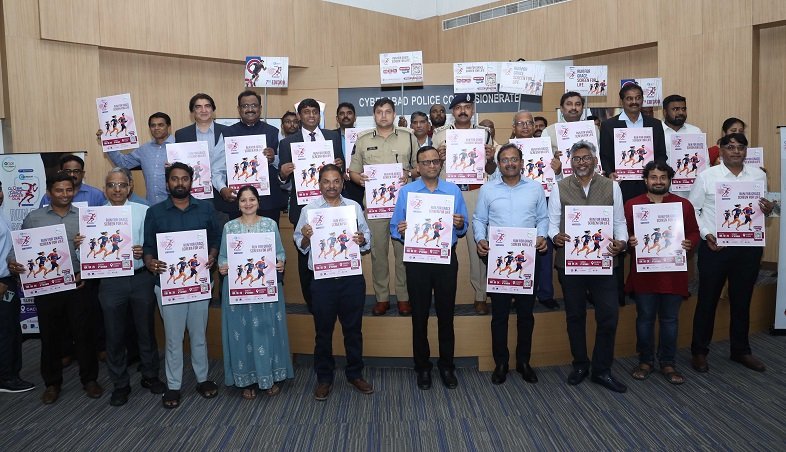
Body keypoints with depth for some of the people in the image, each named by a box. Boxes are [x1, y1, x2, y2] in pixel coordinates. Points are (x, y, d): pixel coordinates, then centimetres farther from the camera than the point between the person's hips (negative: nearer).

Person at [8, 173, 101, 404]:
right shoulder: (33, 218, 6)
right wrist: (13, 262, -13)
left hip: (79, 285, -1)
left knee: (84, 334, 6)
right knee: (50, 336, 10)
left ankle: (89, 378, 21)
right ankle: (52, 382, 25)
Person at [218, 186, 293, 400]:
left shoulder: (270, 224, 4)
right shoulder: (230, 227, 5)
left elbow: (280, 252, 5)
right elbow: (223, 256, 7)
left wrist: (280, 263, -16)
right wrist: (222, 267, -14)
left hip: (267, 286, 0)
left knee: (267, 330, 5)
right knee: (242, 332, 5)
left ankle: (272, 376, 19)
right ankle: (246, 379, 17)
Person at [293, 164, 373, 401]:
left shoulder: (354, 207, 7)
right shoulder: (309, 209, 2)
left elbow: (368, 236, 9)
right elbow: (300, 245, 2)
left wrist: (362, 239, -13)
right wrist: (305, 237, -19)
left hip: (352, 277, 2)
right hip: (322, 278, -1)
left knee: (353, 329, 12)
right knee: (323, 331, 9)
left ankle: (355, 374, 28)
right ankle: (324, 378, 24)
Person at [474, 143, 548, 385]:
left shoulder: (535, 188, 7)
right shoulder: (487, 189, 5)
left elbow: (543, 218, 10)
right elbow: (479, 219, 6)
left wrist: (542, 236, -8)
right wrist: (480, 239, -10)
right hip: (497, 257, -1)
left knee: (526, 312, 9)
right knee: (499, 312, 5)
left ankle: (523, 361, 23)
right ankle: (500, 363, 17)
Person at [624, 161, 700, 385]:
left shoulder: (684, 205, 6)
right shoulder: (632, 205, 3)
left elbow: (694, 232, 9)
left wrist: (689, 243, -11)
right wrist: (629, 241, -16)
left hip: (673, 273, 1)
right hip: (643, 272, -1)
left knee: (670, 319, 9)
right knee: (645, 318, 8)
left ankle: (668, 363, 22)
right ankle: (645, 361, 22)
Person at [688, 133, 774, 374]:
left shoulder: (759, 175, 6)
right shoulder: (706, 176, -3)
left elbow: (762, 208, 14)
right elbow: (692, 209, -1)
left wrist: (768, 210, -9)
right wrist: (706, 234, -13)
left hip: (749, 247, 3)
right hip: (714, 247, -3)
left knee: (742, 301, 15)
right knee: (707, 300, 5)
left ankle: (741, 350, 31)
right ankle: (699, 351, 19)